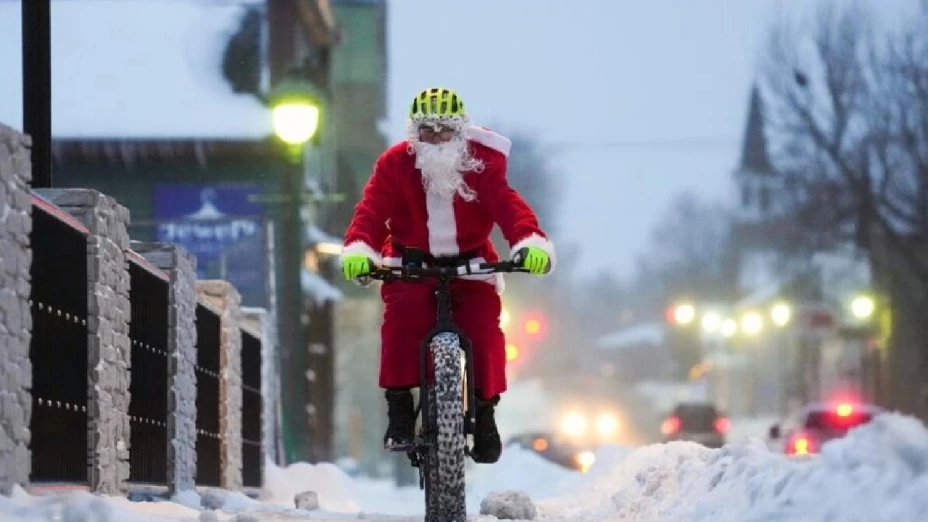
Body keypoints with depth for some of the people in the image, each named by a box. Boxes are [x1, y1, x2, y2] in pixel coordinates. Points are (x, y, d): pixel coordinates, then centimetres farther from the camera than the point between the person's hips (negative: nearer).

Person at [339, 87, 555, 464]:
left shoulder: (482, 163, -11)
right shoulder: (395, 164, -11)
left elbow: (507, 205, -24)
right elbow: (372, 209, -21)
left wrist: (532, 242, -44)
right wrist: (358, 250, -42)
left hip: (470, 263, 0)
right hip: (411, 262, 0)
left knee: (483, 326, -20)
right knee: (401, 319, -27)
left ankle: (485, 410, -2)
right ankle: (399, 408, -18)